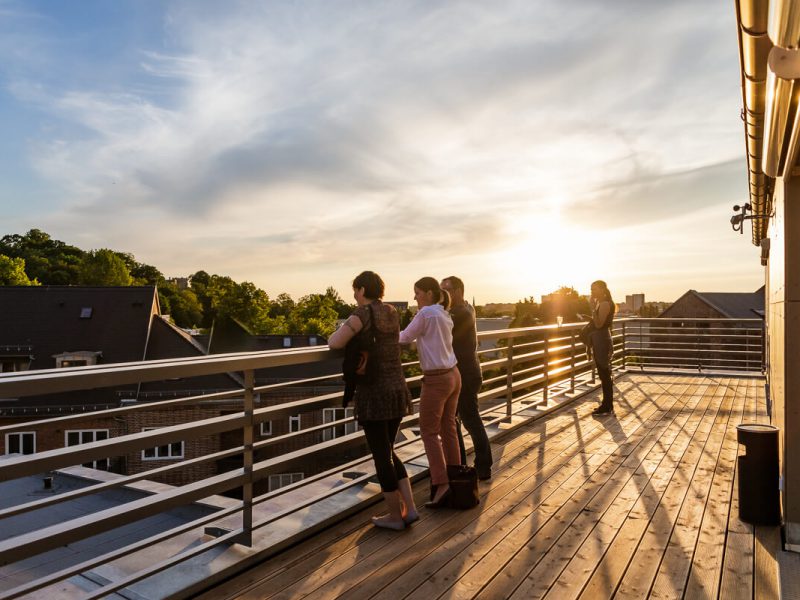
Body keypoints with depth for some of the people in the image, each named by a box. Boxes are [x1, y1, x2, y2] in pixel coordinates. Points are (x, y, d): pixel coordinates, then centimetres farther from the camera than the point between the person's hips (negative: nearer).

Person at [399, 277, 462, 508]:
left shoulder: (426, 313, -14)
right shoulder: (445, 316, 11)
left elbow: (405, 338, -6)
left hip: (436, 379, -8)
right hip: (452, 376, 8)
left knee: (429, 432, 0)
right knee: (448, 428, 16)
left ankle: (441, 484, -4)